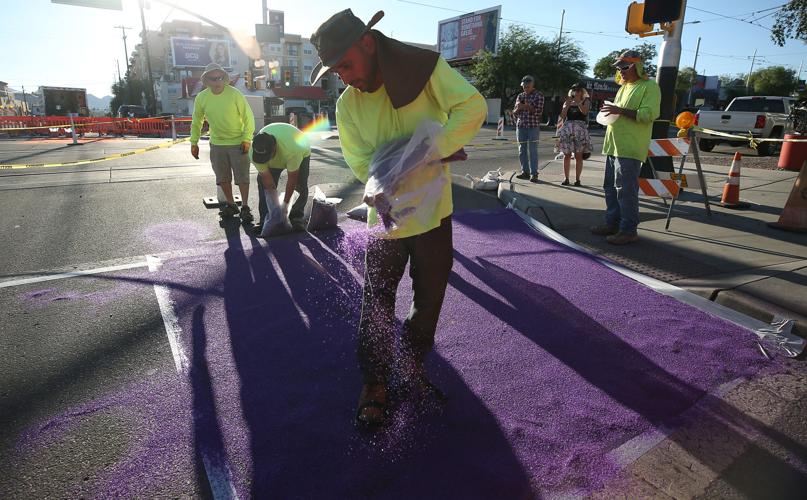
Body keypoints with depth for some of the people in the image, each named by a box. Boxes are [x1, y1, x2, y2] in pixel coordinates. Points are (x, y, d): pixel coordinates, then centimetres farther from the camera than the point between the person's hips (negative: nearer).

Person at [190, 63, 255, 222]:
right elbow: (196, 122, 11)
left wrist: (247, 139, -12)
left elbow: (248, 117, -6)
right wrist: (194, 142, 9)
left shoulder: (234, 94, -12)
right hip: (216, 144, 4)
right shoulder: (201, 98, -1)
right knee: (223, 178, 10)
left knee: (242, 177, -1)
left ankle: (245, 207, 8)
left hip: (238, 143, -4)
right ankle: (231, 205, 24)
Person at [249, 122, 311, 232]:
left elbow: (292, 179, -32)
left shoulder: (292, 149, -46)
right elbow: (268, 181, -27)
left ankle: (296, 218, -7)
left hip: (301, 151, -3)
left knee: (301, 185, -20)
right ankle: (265, 219, -2)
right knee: (263, 184, -11)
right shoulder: (254, 153, -35)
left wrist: (285, 203, -24)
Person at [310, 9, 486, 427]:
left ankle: (412, 369, 38)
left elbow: (473, 108, -22)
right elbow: (361, 165, -10)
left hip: (434, 214, 0)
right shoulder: (347, 106, -6)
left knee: (429, 300, 14)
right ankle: (374, 384, 26)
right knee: (377, 305, 6)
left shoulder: (426, 67, -11)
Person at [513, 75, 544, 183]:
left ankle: (534, 173, -6)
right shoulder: (520, 96, 15)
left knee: (533, 151, -7)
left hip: (533, 126, -5)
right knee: (522, 150, 6)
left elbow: (539, 111, -8)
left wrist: (527, 107, -17)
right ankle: (525, 171, 14)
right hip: (520, 126, 5)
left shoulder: (539, 96, 1)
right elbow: (514, 112, 14)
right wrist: (518, 107, -8)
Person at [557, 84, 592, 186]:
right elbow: (562, 115, 5)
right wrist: (568, 104, -3)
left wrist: (578, 101, -10)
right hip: (567, 129, 2)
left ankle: (577, 179, -1)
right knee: (567, 155, 0)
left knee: (578, 155, -5)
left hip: (580, 130, -2)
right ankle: (566, 178, 5)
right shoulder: (567, 102, 17)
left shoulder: (586, 101, 10)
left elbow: (584, 111, -9)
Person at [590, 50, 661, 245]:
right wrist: (610, 110, 11)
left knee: (626, 190, -9)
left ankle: (628, 230, -2)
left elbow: (648, 114, -18)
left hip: (630, 148, -9)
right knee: (611, 187, 13)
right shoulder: (624, 87, 22)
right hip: (613, 146, 9)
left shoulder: (650, 86, -6)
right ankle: (612, 223, 23)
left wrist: (620, 110, -20)